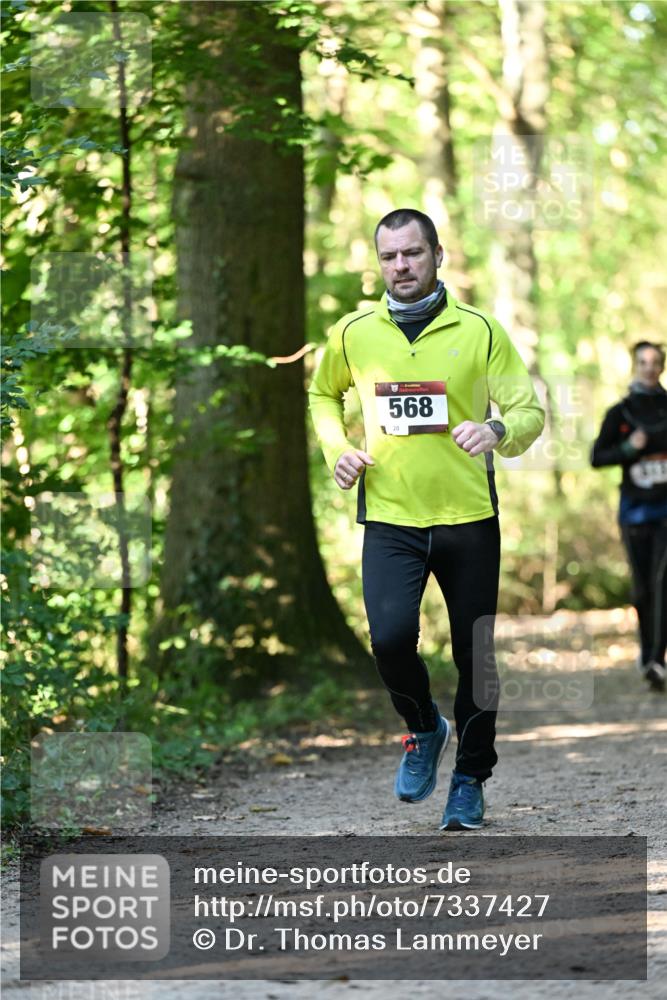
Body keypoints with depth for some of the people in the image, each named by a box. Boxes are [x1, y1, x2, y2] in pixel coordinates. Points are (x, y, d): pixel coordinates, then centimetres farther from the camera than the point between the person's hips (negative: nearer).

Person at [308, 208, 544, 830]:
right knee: (390, 637, -19)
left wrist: (499, 429, -22)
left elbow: (530, 412, 0)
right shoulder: (353, 333, 3)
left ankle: (470, 778, 26)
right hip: (389, 517, 0)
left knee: (475, 656, 6)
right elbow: (322, 394, 22)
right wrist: (336, 449, 4)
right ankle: (423, 727, 12)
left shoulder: (480, 330, -1)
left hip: (469, 519, 0)